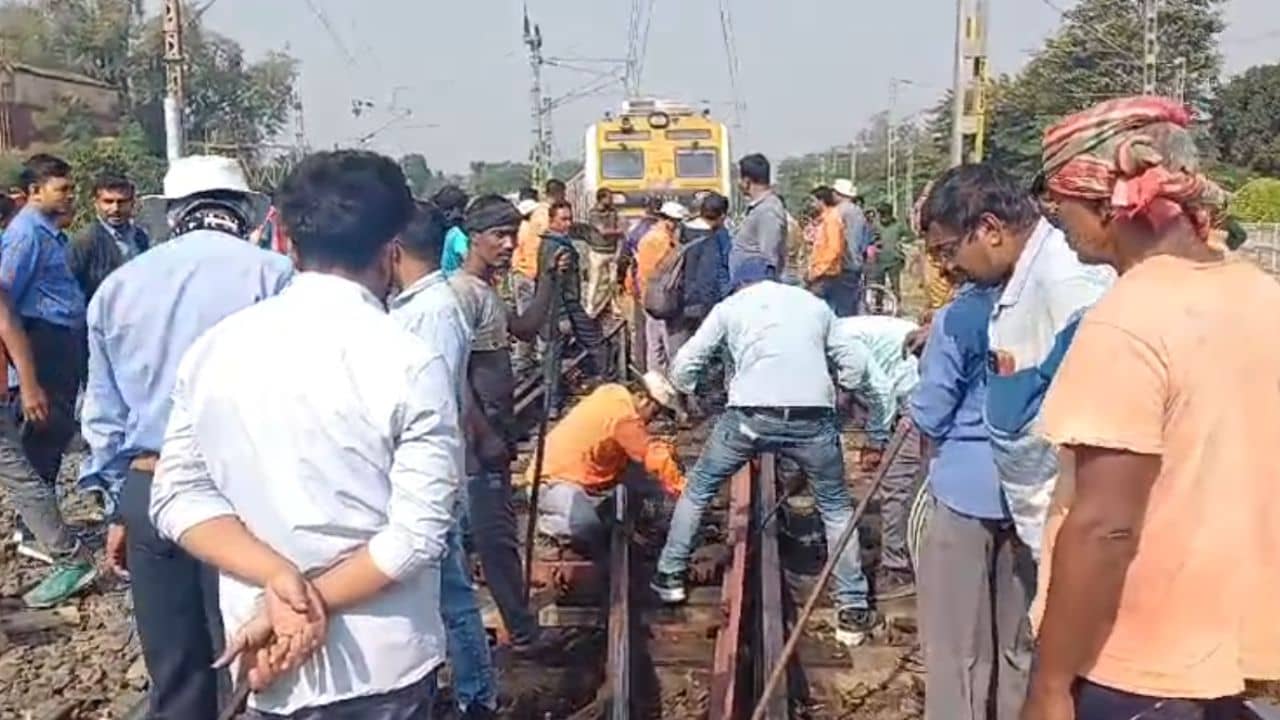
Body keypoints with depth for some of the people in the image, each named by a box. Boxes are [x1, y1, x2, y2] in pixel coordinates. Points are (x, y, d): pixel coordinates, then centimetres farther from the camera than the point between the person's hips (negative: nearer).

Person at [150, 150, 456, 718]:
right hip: (382, 665, -3)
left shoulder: (212, 349, -1)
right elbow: (416, 536, -18)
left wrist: (278, 580, -13)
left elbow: (178, 497, -3)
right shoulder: (411, 364, -15)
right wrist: (308, 595, -13)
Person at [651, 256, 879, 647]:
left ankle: (670, 576, 30)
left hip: (750, 415, -1)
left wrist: (690, 395, 37)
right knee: (836, 507, 21)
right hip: (812, 418, 1)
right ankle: (853, 611, 19)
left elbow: (683, 365, 17)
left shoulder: (730, 306, 18)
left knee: (698, 489, 24)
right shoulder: (816, 304, 23)